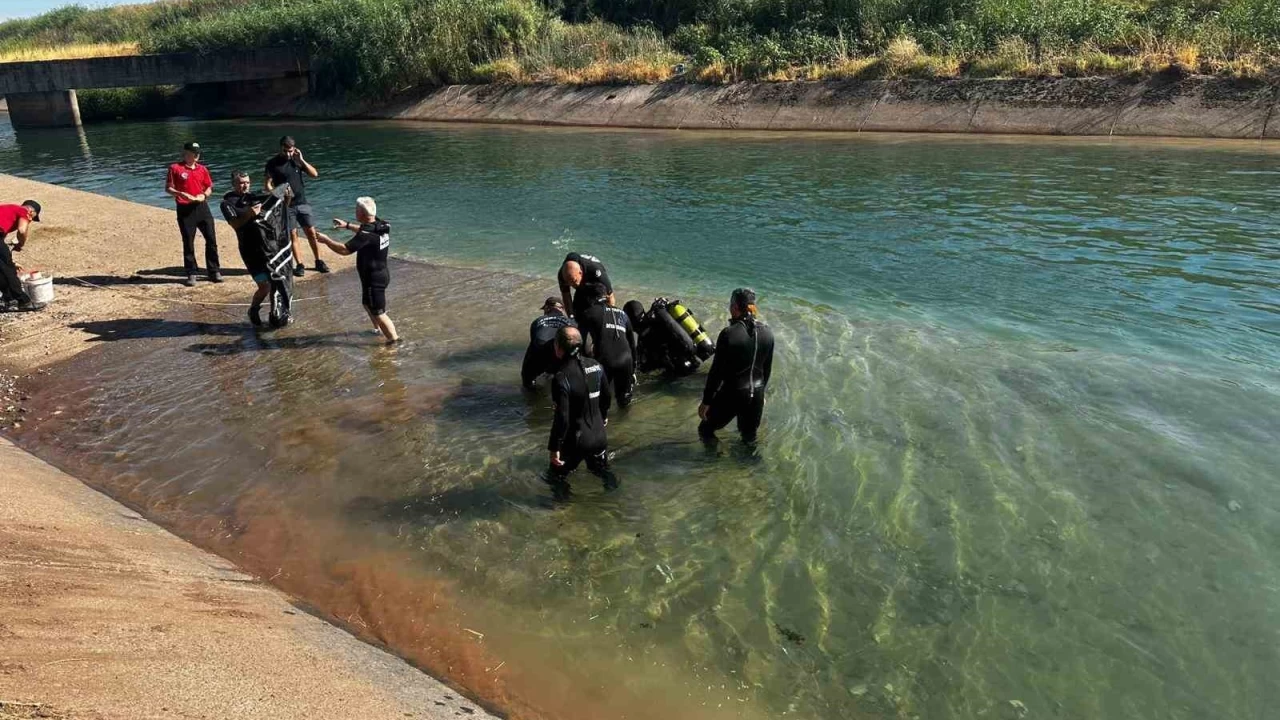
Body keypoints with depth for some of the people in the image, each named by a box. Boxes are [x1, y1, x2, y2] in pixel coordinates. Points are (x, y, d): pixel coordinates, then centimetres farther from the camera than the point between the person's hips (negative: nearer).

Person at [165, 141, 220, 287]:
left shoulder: (202, 169, 9)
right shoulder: (175, 168, -1)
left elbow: (209, 187, 15)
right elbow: (168, 188, -2)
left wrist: (204, 195, -5)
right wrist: (182, 194, -17)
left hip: (202, 207, 3)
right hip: (185, 209, -3)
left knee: (211, 239, 1)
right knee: (188, 242, 3)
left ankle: (214, 271, 10)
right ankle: (191, 273, 11)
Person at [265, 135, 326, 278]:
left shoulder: (297, 159, 7)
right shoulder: (273, 163, -2)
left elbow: (315, 174, 0)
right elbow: (268, 184, -4)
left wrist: (301, 160, -9)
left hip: (302, 203, 2)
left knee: (311, 232, 1)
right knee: (293, 234, -2)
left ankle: (318, 262, 11)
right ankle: (299, 265, 3)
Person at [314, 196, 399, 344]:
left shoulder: (366, 235, -27)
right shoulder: (380, 225, 0)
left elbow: (344, 250, -29)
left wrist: (326, 240, -15)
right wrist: (347, 225, 26)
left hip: (373, 279, -10)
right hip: (382, 273, 10)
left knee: (378, 312, -1)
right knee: (368, 303, 30)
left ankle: (394, 339, 3)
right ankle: (379, 330, 44)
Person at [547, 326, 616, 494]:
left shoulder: (562, 378, -27)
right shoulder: (596, 366, -7)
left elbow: (562, 417, -26)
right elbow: (607, 397, 7)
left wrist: (554, 447, -16)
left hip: (574, 440, -6)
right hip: (598, 435, 6)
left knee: (557, 477, 15)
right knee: (602, 470, 29)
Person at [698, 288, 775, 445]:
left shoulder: (728, 334, -19)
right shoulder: (767, 332, -3)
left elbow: (717, 371, -15)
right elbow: (767, 368, 7)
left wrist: (706, 401, -7)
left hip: (733, 394, -5)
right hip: (757, 394, 5)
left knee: (706, 430, 16)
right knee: (750, 437, 23)